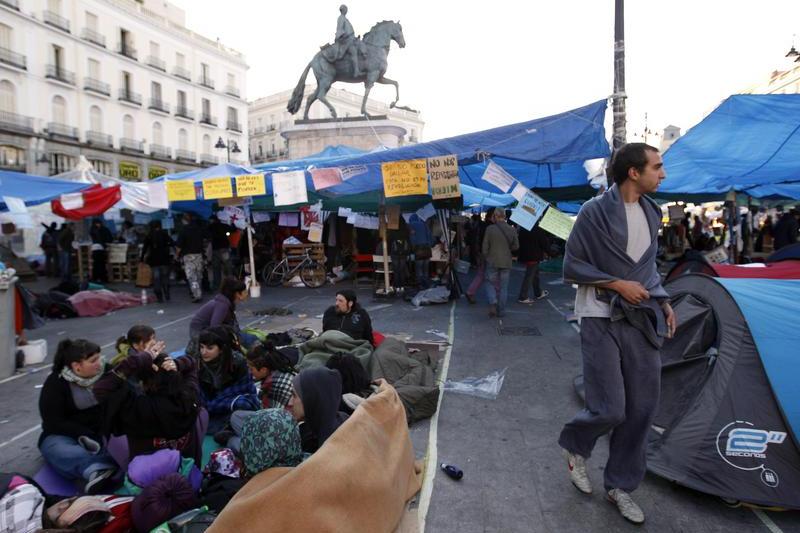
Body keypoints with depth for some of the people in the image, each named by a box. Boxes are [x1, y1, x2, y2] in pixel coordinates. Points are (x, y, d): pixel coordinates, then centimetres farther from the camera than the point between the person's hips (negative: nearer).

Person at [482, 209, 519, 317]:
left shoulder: (490, 229, -11)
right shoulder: (512, 230, -4)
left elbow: (485, 247, -6)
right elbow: (516, 246, 4)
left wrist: (486, 258, 10)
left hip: (492, 262, -2)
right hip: (506, 263, 2)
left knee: (490, 284, 12)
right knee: (503, 287, 10)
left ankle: (493, 303, -10)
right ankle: (501, 311, 14)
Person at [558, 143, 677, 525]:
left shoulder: (651, 212, 9)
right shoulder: (595, 211, -11)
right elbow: (571, 268, -10)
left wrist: (662, 301, 9)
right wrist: (618, 285, -16)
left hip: (641, 320, 7)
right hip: (602, 320, -6)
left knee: (642, 408, 8)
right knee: (609, 409, -7)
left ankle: (620, 486, 26)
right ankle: (574, 445, 27)